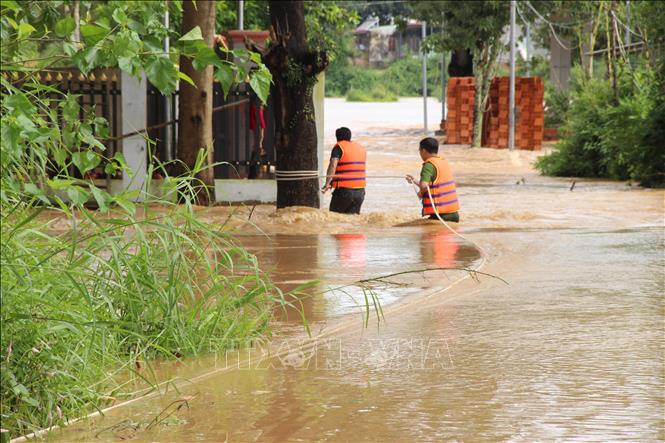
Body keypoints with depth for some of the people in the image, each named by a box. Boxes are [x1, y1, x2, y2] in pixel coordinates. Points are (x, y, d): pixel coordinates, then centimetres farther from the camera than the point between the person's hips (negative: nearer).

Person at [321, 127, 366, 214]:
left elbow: (333, 165, -19)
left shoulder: (339, 147, -5)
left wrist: (327, 184, -27)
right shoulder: (361, 149, 16)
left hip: (344, 190, -6)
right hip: (360, 191, 6)